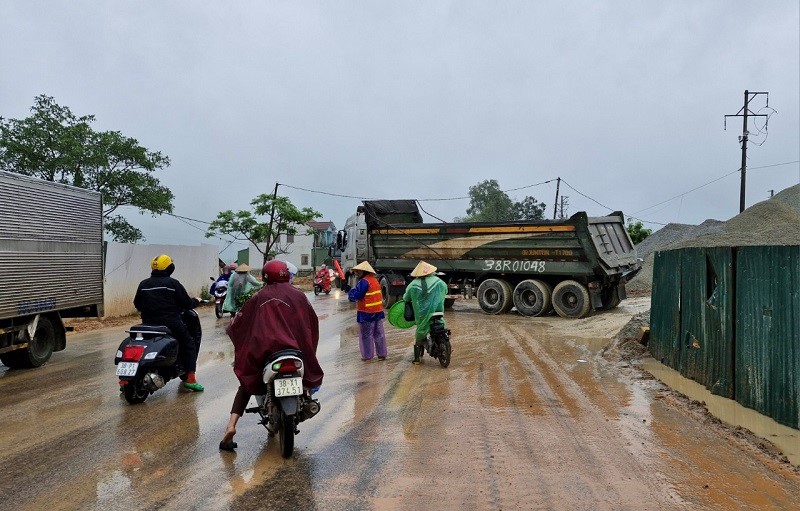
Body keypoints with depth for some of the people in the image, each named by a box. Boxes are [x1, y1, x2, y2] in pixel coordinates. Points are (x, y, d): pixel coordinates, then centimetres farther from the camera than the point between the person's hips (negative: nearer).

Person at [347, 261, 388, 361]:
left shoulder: (364, 282, -18)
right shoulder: (375, 280, 11)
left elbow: (356, 295, -20)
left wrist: (350, 292, 0)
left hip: (367, 313, -8)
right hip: (378, 311, 8)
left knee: (366, 335, 4)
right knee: (379, 334, 12)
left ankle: (367, 356, 10)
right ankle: (382, 354, 17)